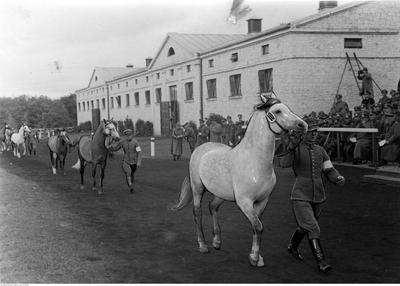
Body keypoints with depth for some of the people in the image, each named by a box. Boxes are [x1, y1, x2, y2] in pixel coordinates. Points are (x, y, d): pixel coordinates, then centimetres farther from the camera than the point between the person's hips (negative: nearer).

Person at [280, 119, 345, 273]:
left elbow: (329, 171, 6)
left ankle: (292, 246, 47)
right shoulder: (295, 149, -8)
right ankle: (321, 262, -8)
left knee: (305, 226, 22)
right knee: (313, 229, -14)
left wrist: (339, 178, -16)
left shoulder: (320, 150, 6)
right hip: (300, 197, -6)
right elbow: (284, 163, -28)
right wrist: (291, 148, -45)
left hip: (318, 197, 6)